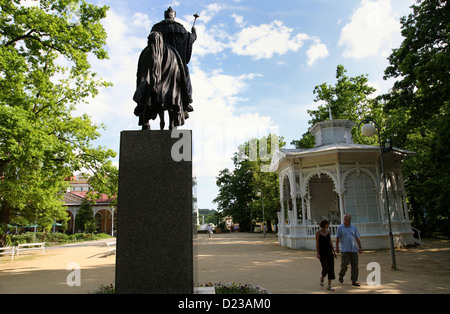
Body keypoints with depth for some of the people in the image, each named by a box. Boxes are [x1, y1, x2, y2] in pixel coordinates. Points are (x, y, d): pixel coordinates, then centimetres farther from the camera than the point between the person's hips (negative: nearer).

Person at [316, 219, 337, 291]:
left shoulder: (328, 231, 6)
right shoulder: (318, 232, -9)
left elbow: (330, 242, 11)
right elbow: (317, 244, -12)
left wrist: (334, 251, 8)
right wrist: (317, 254, -19)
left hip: (329, 251, 5)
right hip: (322, 252, -5)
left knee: (331, 268, -1)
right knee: (325, 268, -11)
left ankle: (329, 286, 6)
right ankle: (322, 277, 23)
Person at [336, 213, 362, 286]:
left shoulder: (354, 227, 7)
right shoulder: (340, 227, 1)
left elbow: (357, 238, 10)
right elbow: (337, 238, 2)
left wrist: (360, 247, 2)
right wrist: (337, 247, -2)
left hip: (353, 250, 3)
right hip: (344, 250, -3)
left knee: (355, 265, 1)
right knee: (344, 265, -8)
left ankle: (354, 281, 12)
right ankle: (341, 275, 20)